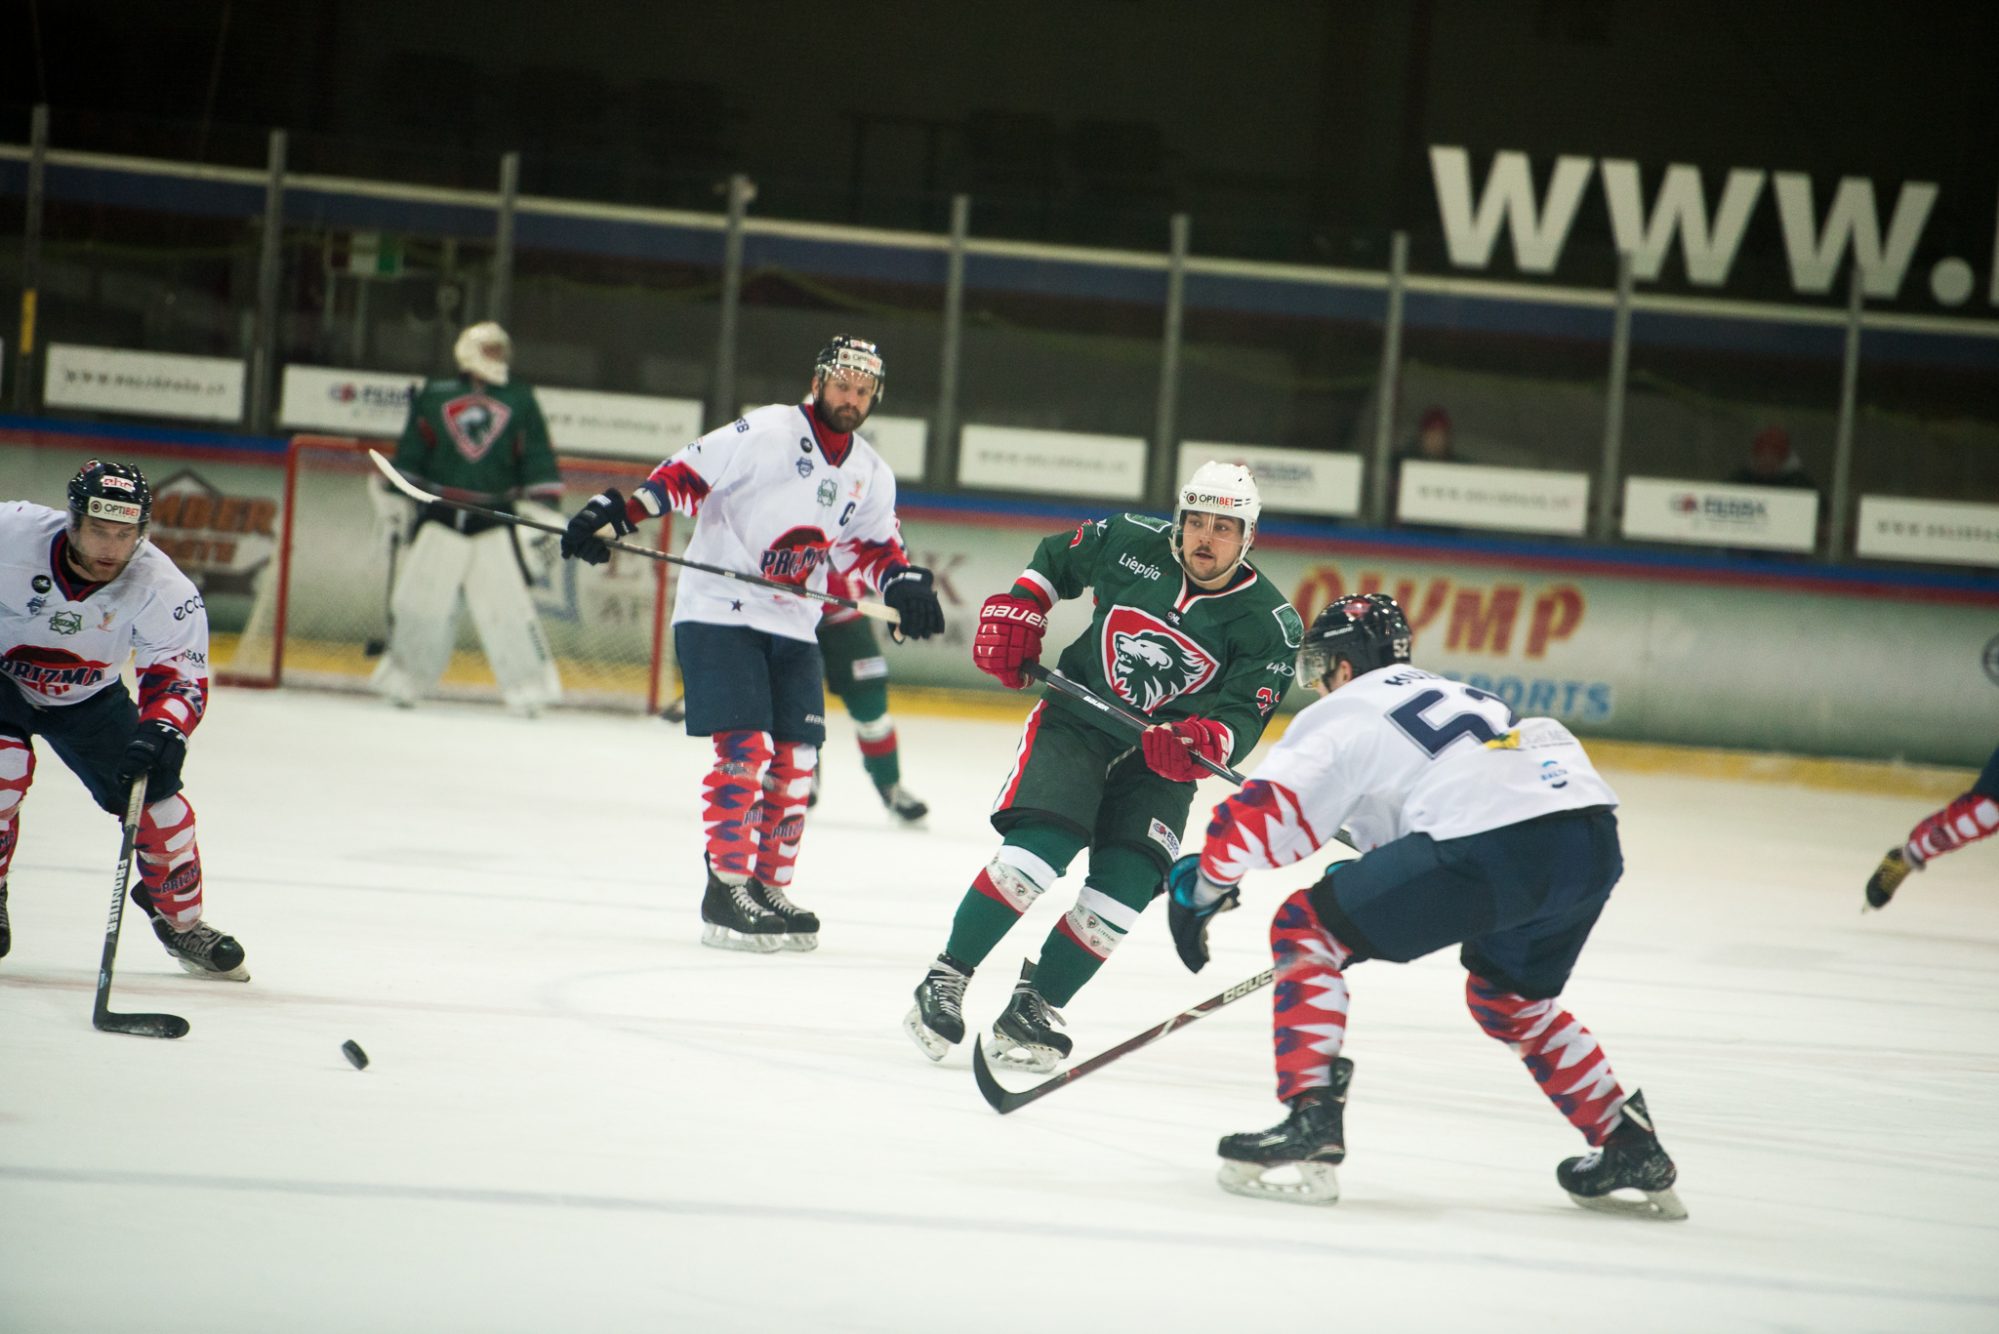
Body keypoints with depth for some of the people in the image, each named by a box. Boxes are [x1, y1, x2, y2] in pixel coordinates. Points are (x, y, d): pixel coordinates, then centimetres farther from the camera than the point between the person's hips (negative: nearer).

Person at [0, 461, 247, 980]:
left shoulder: (164, 589, -27)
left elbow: (180, 677, -28)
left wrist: (162, 732, -48)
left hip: (87, 698, 3)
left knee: (154, 792, -4)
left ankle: (182, 922, 20)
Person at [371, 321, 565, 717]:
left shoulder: (520, 401, 8)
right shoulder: (434, 397, 7)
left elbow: (537, 457, 7)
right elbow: (411, 450, 12)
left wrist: (544, 507, -1)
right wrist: (394, 500, 8)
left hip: (494, 520, -1)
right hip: (439, 516, 1)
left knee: (507, 604, -7)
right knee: (420, 596, 2)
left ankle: (530, 685, -1)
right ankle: (403, 679, 15)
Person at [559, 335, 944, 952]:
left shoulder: (871, 476, 9)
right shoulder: (765, 432, -12)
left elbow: (873, 547, 19)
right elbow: (684, 475, -13)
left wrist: (904, 583, -2)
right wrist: (614, 511, -23)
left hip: (792, 626, 7)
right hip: (719, 615, -7)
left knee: (796, 761, 4)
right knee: (745, 748, -15)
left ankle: (770, 888, 15)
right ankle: (726, 889, -11)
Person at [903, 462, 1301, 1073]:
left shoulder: (1270, 623, -11)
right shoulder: (1132, 543, -8)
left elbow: (1243, 716, -15)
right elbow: (1055, 557, 12)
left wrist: (1198, 741, -35)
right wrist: (1016, 612, 0)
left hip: (1161, 755, 1)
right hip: (1077, 718, -1)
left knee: (1127, 884, -16)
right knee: (1041, 847, -21)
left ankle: (1031, 1006, -2)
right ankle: (946, 980, -11)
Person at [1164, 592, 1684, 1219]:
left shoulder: (1340, 716, 14)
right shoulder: (1457, 694, 35)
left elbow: (1254, 819, 7)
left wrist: (1197, 885, 23)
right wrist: (1366, 889, 47)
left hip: (1496, 847, -8)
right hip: (1596, 839, 8)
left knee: (1306, 927, 6)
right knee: (1506, 993, 34)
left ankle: (1310, 1123, -6)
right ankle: (1631, 1149, 30)